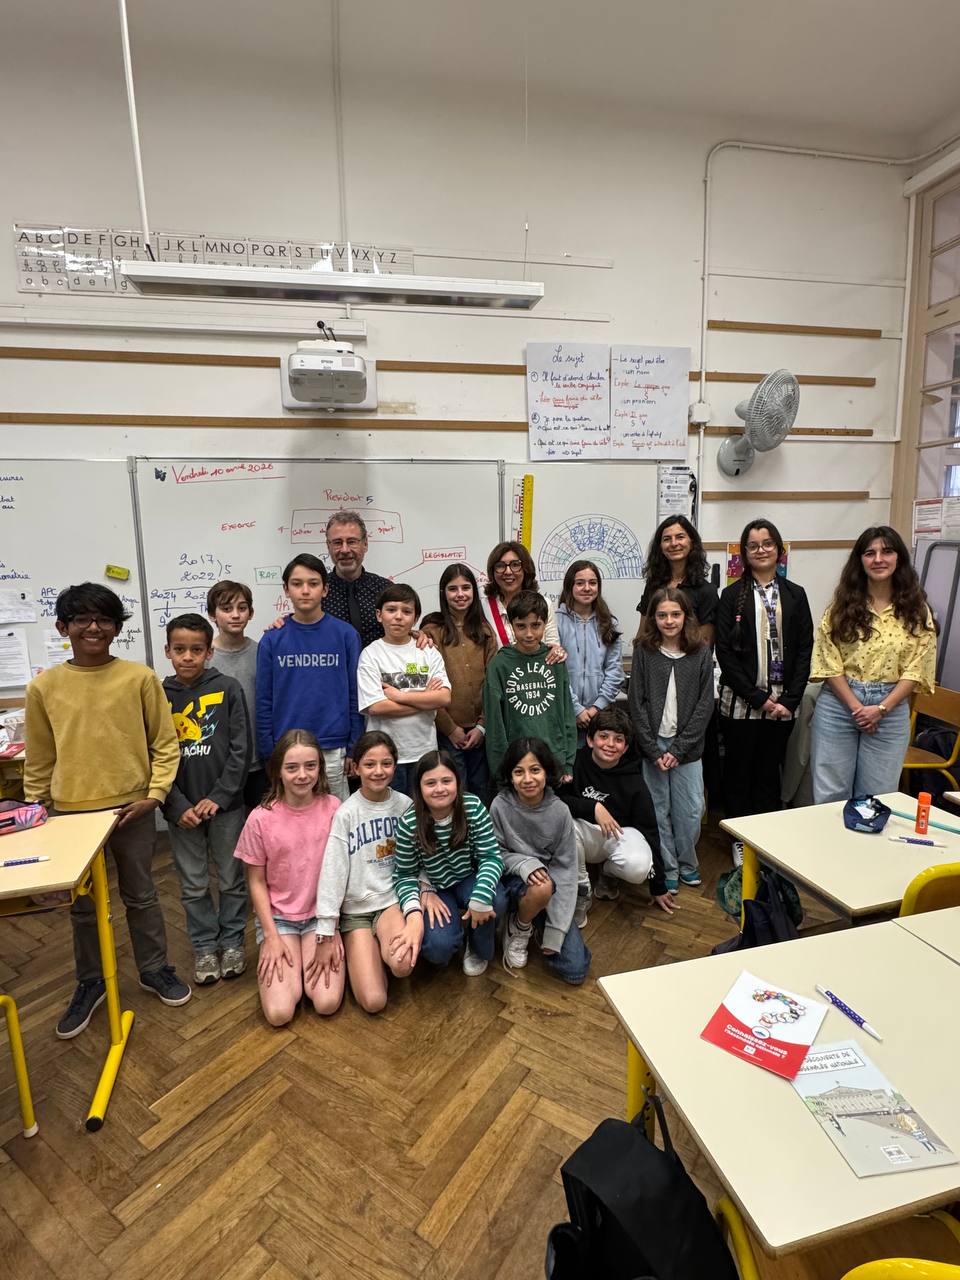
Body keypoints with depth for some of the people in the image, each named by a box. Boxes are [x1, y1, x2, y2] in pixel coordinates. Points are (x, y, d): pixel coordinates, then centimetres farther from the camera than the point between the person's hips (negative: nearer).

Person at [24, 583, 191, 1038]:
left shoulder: (140, 678, -8)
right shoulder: (44, 686, -2)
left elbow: (165, 744, -3)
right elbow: (39, 758, 7)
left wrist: (155, 793, -11)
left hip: (132, 808, -1)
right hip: (72, 812, 2)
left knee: (140, 895, 15)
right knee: (82, 904, 16)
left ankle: (155, 968, 34)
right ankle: (90, 982, 37)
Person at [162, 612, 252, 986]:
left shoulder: (228, 689, -6)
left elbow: (241, 750, -7)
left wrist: (218, 797, -12)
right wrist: (178, 806, -9)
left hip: (226, 804, -1)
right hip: (181, 809, 2)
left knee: (232, 879, 12)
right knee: (193, 884, 14)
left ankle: (232, 941, 30)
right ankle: (204, 946, 31)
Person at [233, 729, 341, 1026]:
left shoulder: (333, 808, -11)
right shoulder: (261, 818, -14)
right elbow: (256, 882, -3)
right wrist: (272, 936, -8)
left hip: (321, 914, 1)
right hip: (278, 916, 0)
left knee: (327, 1003, -16)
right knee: (279, 1013, -14)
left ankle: (307, 960, 14)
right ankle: (272, 956, 15)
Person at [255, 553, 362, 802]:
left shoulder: (345, 634, -2)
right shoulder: (272, 639, 0)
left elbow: (355, 695, 1)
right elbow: (264, 701, 3)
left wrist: (355, 750, 0)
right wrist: (268, 754, 1)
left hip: (333, 752, 0)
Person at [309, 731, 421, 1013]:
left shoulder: (405, 805, -4)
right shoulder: (345, 814, -12)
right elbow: (332, 872, -11)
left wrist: (417, 915, -8)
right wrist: (326, 935, -12)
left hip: (393, 899, 2)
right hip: (355, 908, -1)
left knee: (403, 965, -29)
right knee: (373, 1001, -14)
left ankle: (383, 949, 6)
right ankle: (357, 952, 16)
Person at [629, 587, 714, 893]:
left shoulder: (701, 653, -1)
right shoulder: (644, 652, -2)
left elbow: (705, 705, -3)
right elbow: (637, 703, -3)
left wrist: (678, 749, -9)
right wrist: (654, 750, -9)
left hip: (687, 747, 1)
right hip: (653, 745, 0)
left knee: (690, 811, 6)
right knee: (658, 810, 6)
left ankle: (687, 864, 30)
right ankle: (668, 868, 24)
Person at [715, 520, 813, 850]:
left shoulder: (795, 595, 8)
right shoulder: (732, 595, -1)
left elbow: (805, 650, 4)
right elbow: (725, 652, -7)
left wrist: (790, 699, -6)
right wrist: (759, 698, -11)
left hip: (783, 702, 2)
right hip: (740, 702, -2)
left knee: (770, 772, 12)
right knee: (739, 772, 8)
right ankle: (740, 839, 22)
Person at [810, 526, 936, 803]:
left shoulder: (916, 610, 2)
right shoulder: (841, 605, 1)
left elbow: (915, 670, -2)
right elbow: (829, 663, -4)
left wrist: (881, 709, -12)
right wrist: (856, 707, -11)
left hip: (890, 710, 1)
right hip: (839, 704, 0)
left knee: (877, 798, 10)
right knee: (829, 795, 7)